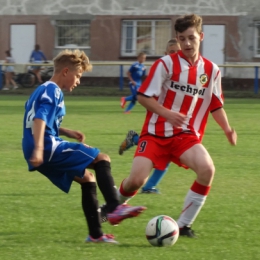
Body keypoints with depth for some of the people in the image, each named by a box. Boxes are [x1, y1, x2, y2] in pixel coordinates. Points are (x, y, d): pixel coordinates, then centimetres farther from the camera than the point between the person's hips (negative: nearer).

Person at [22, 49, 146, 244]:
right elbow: (40, 119, -24)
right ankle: (115, 208, -26)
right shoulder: (52, 91, -9)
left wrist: (66, 132, 20)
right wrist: (38, 149, -35)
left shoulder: (42, 90, 22)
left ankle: (95, 234, 16)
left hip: (47, 153, 10)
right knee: (102, 159, -12)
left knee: (87, 178, 18)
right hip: (49, 148, -10)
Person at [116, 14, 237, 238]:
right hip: (156, 133, -2)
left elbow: (215, 105, 13)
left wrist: (227, 129, -4)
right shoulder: (166, 64, -8)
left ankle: (184, 225, -10)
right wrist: (168, 114, -22)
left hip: (186, 135, 2)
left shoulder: (211, 70, 4)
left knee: (207, 169, -26)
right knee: (136, 180, -15)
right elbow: (143, 96, -8)